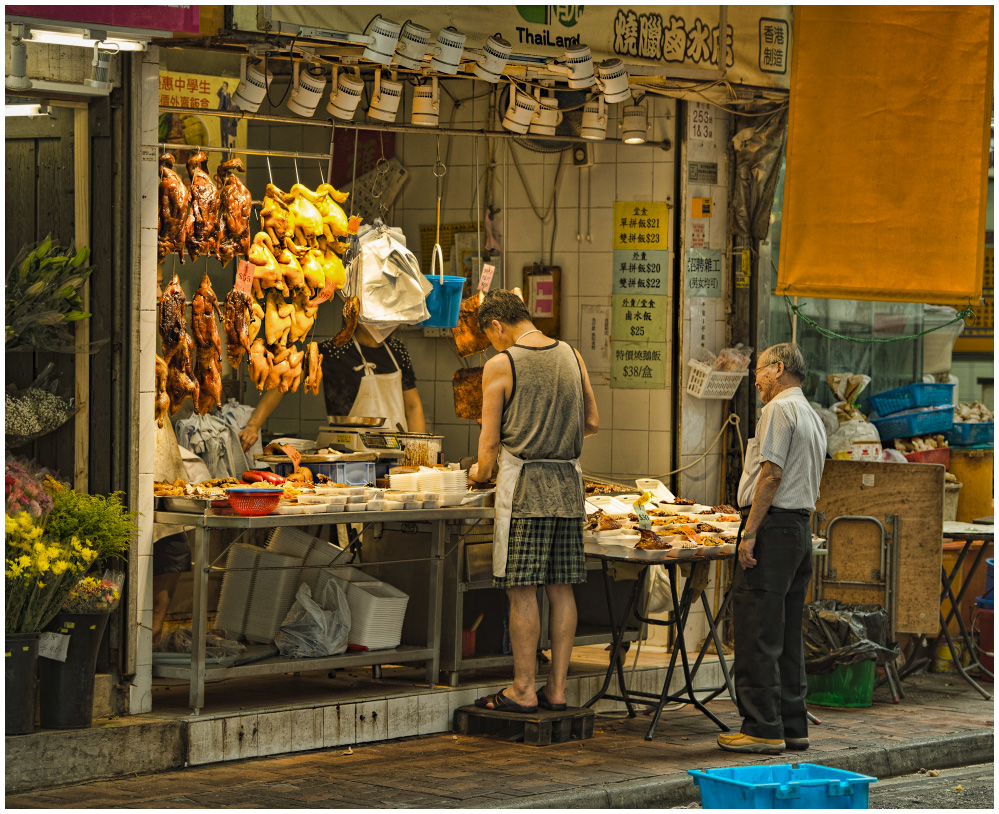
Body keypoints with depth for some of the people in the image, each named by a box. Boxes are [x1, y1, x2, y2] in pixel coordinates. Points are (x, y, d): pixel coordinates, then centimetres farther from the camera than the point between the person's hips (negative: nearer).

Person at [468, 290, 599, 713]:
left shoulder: (500, 365, -6)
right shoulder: (571, 356, 10)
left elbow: (491, 441, -4)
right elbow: (591, 422, 15)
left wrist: (481, 470, 15)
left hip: (525, 482, -6)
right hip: (568, 480, 6)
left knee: (522, 590, -2)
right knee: (561, 588, 7)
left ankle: (523, 690, 0)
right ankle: (557, 689, 10)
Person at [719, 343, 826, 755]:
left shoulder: (779, 409, -9)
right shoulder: (812, 416, 22)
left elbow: (772, 473, -17)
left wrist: (750, 532, -18)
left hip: (773, 524, -10)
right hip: (801, 527, 10)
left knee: (757, 632, -8)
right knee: (787, 635, 11)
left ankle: (763, 728, -10)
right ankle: (792, 726, 13)